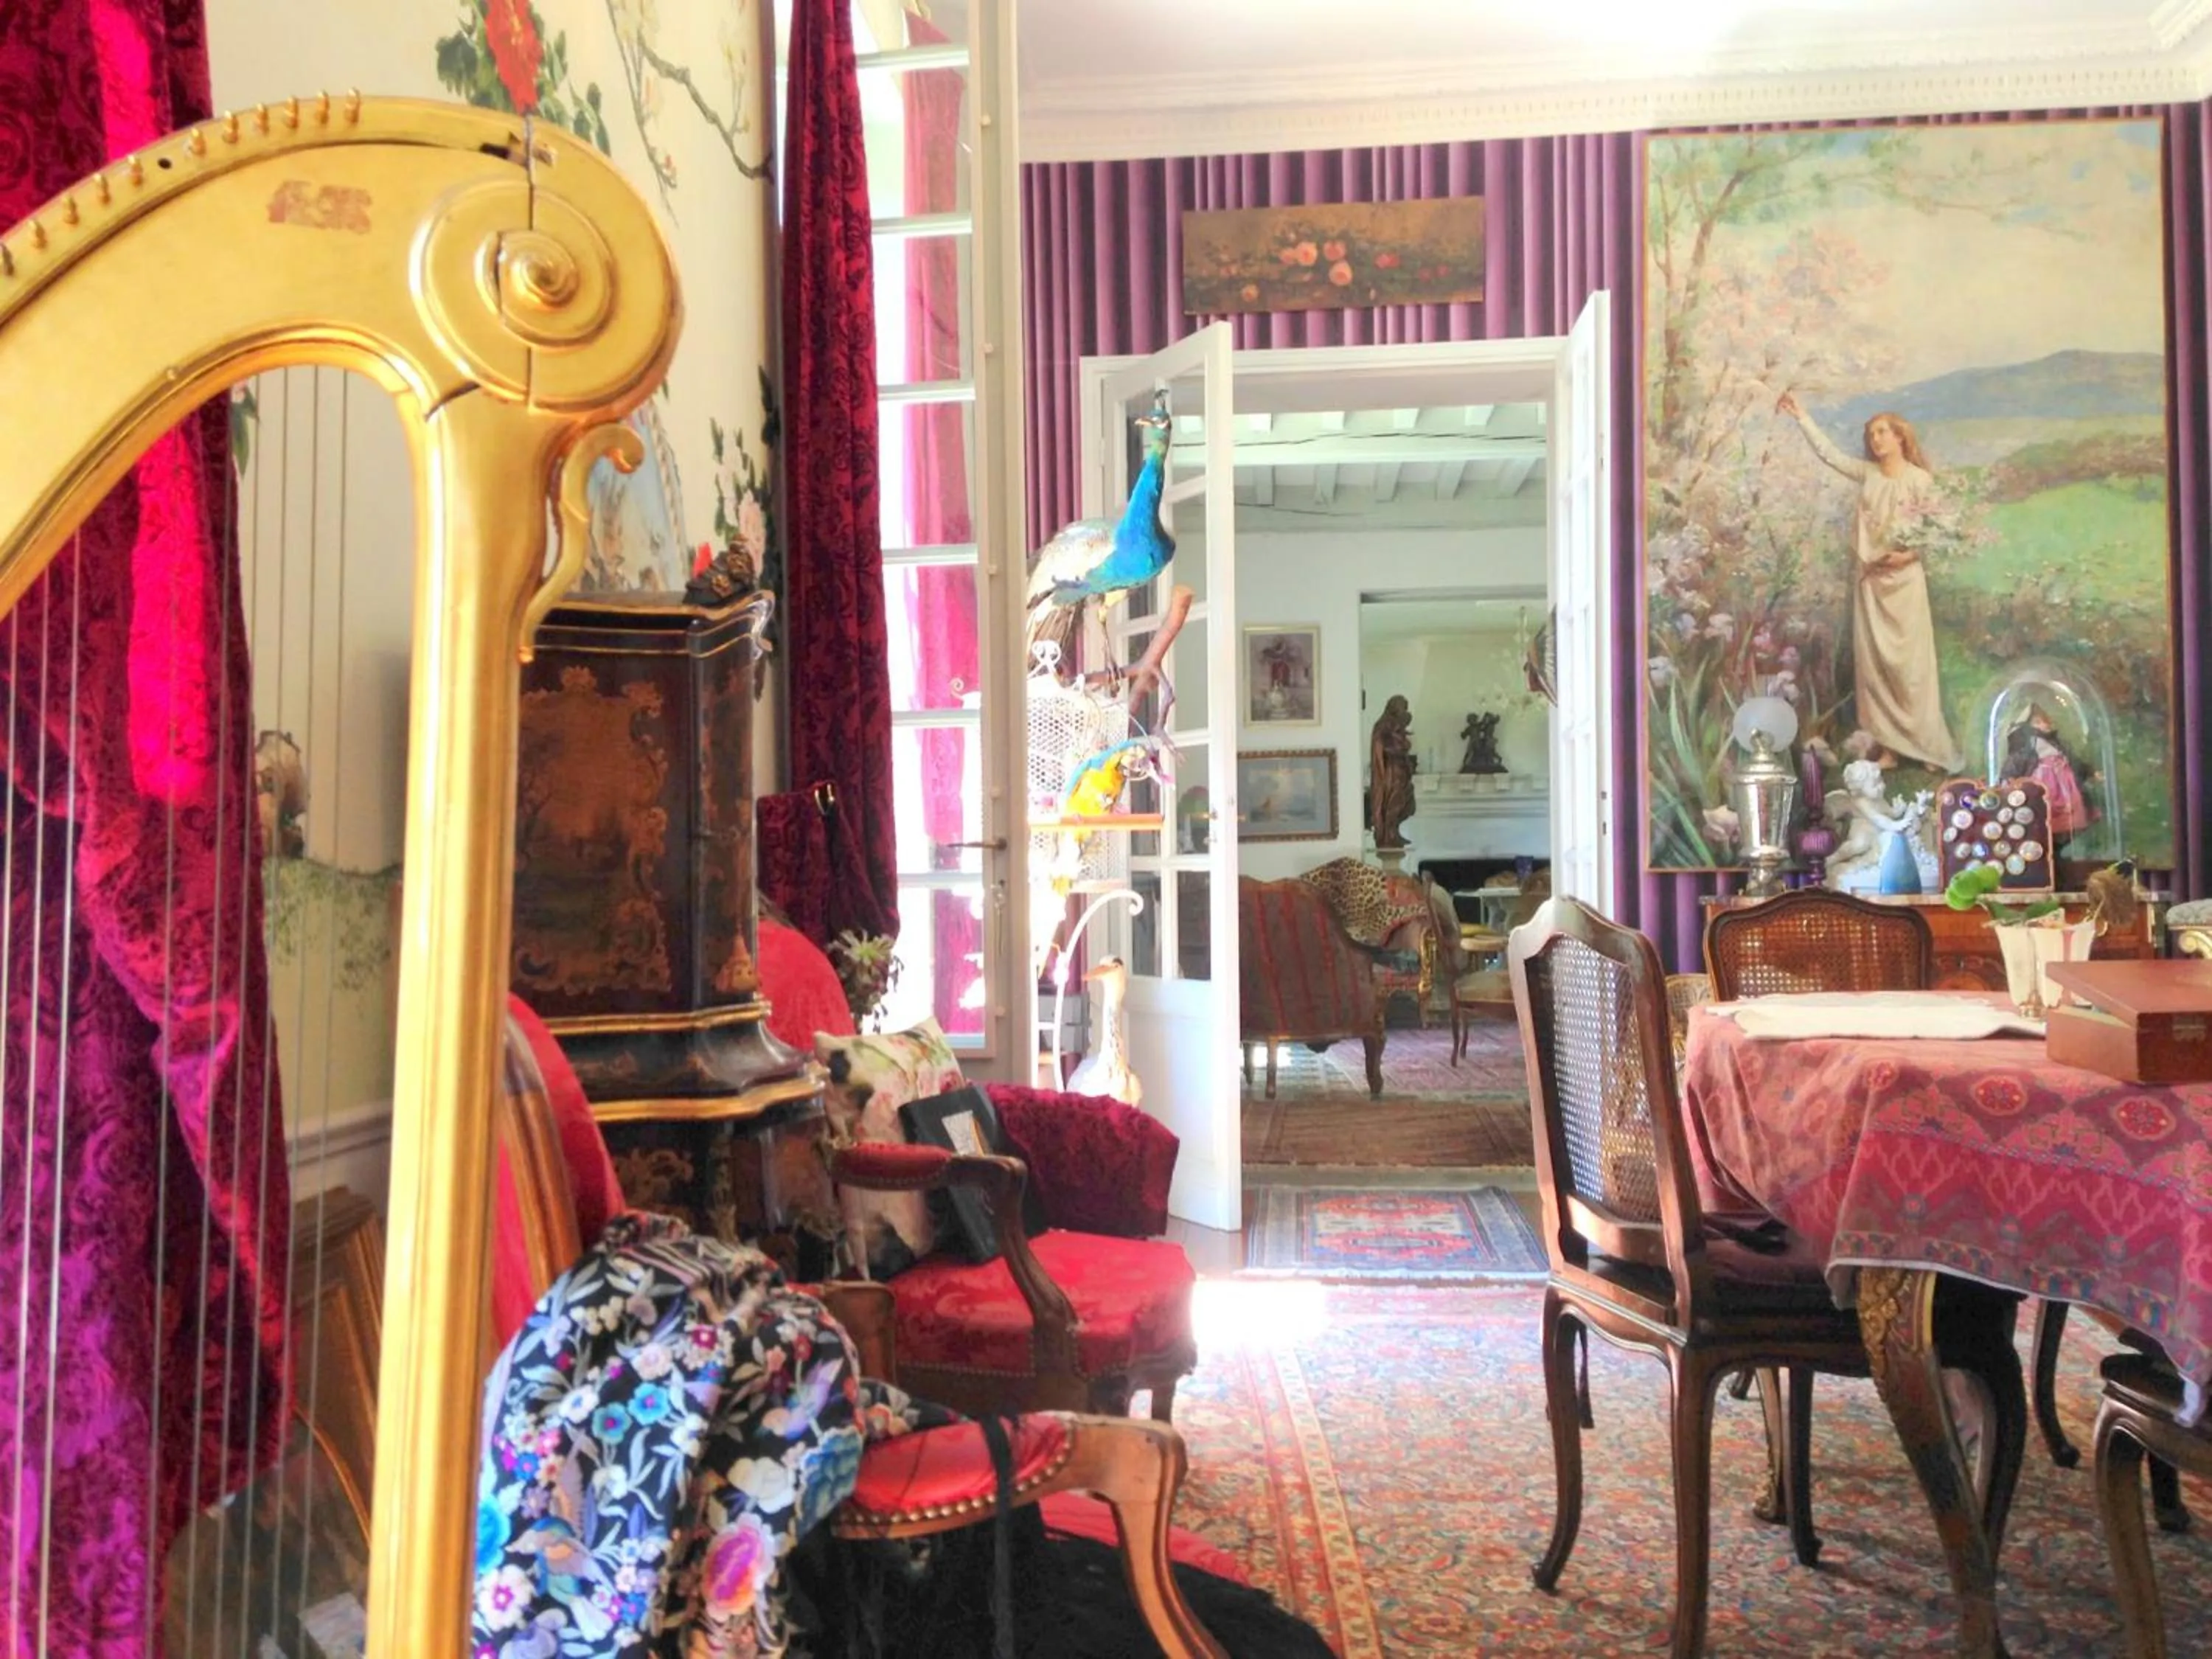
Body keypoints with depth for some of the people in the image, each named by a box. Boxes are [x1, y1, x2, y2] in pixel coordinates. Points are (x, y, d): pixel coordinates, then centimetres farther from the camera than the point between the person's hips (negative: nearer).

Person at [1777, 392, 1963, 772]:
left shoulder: (1920, 480, -5)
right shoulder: (1867, 473, 7)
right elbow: (1827, 452, 3)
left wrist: (1909, 554, -19)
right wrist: (1801, 416, -3)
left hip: (1904, 579, -4)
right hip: (1870, 578, 4)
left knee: (1911, 663, -4)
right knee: (1873, 662, 4)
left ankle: (1930, 747, 4)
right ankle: (1889, 746, 10)